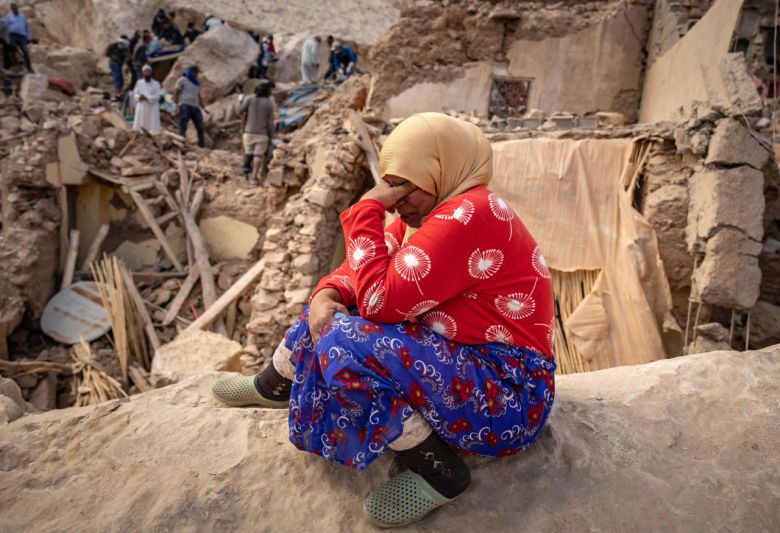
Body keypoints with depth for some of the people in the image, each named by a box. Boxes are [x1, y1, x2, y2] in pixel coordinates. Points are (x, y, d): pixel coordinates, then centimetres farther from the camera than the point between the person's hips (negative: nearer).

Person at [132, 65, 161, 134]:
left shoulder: (156, 84, -3)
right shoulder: (139, 82, 7)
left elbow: (157, 96, -10)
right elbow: (135, 93, 8)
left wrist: (147, 98, -20)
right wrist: (139, 97, -14)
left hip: (152, 108, -3)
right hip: (141, 107, 3)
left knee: (152, 128, -5)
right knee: (140, 127, 2)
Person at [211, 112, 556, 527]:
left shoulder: (468, 215, -23)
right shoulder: (428, 214, 7)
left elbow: (380, 300, -27)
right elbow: (365, 269, 9)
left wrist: (367, 211, -17)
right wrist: (326, 296, -11)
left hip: (507, 396, -9)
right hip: (458, 361, 10)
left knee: (347, 345, -27)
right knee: (334, 306, 11)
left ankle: (439, 471, -11)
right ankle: (273, 388, 33)